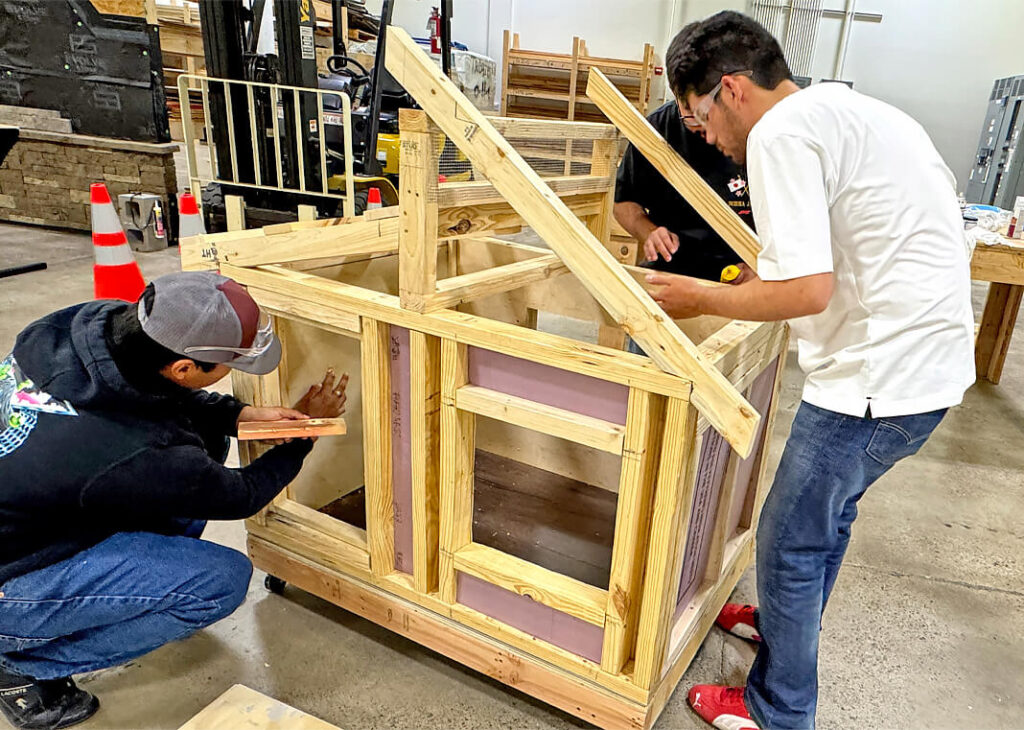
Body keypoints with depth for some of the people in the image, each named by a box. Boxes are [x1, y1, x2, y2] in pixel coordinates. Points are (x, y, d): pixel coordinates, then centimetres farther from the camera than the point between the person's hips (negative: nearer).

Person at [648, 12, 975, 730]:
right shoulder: (861, 111, 16)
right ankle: (785, 621, 48)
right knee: (829, 508, 26)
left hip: (883, 374, -10)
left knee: (790, 541, 6)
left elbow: (807, 290, -25)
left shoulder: (781, 131, -15)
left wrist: (702, 299, -8)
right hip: (937, 355, 10)